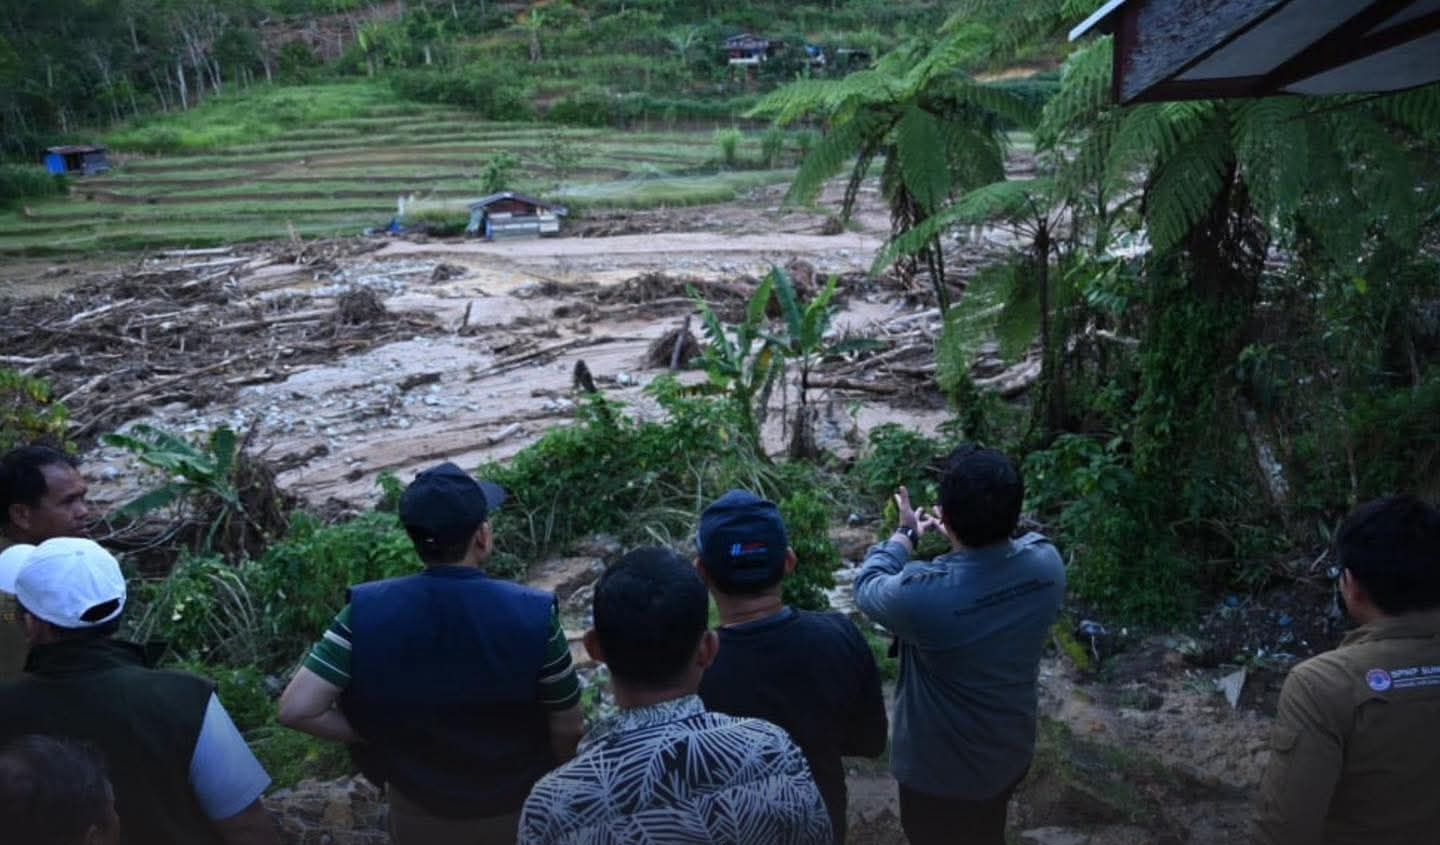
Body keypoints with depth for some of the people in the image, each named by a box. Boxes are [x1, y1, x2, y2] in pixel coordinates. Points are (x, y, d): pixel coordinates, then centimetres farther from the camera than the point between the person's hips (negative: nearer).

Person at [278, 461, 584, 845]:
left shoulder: (368, 612, -23)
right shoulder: (532, 615, -27)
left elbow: (296, 709, -24)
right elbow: (568, 729, -17)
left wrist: (381, 738, -9)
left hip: (419, 811, 1)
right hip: (518, 808, -1)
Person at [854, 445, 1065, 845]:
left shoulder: (923, 594, -38)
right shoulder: (1047, 562, -22)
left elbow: (867, 586, -13)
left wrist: (905, 534, 2)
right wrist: (960, 536, 18)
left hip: (941, 774, -4)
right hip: (1012, 755, 4)